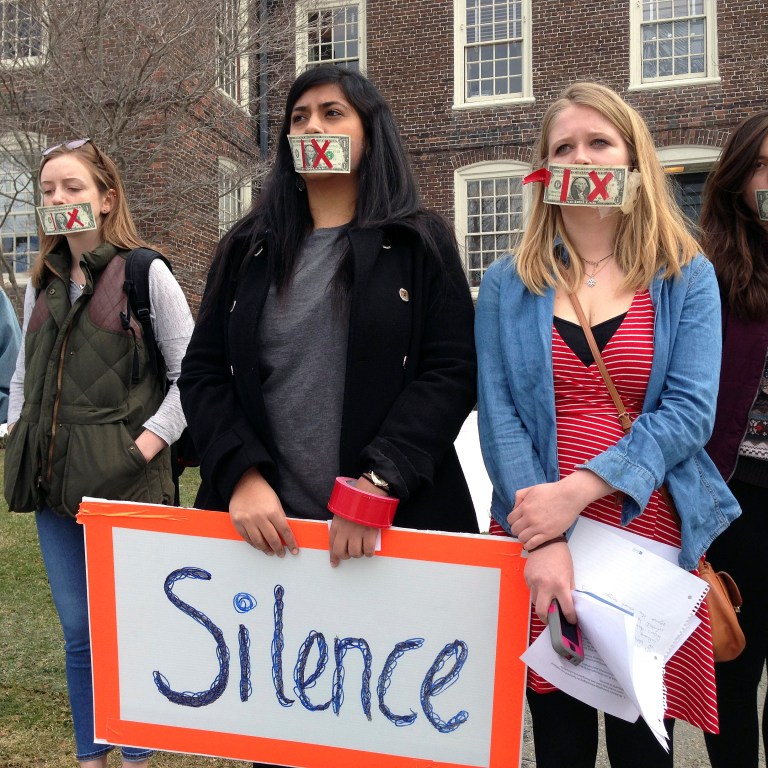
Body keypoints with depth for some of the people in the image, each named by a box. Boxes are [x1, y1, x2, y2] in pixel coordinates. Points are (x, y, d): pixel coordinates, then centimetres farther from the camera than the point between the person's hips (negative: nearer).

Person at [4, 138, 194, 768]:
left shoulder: (145, 273, -5)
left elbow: (190, 375, -7)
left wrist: (148, 443, -13)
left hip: (124, 483, -5)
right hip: (54, 484, 6)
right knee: (78, 631, 15)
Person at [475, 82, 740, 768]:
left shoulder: (687, 278, 4)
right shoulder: (507, 284, 5)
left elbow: (690, 410, -7)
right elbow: (498, 413, -3)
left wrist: (578, 489, -18)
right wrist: (543, 540, -14)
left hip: (650, 537, 0)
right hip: (538, 541, 1)